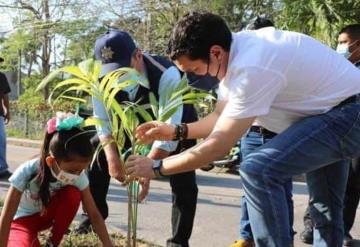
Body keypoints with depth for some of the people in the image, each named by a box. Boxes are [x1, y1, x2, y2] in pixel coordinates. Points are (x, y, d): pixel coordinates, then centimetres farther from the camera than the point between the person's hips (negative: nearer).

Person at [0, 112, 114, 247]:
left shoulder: (78, 176, -25)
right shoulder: (27, 172, -35)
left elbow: (94, 215, -19)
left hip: (48, 213, 3)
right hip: (22, 220, -3)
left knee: (73, 194, -28)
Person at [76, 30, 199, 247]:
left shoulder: (166, 75, -42)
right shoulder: (104, 76, -28)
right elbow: (104, 122, -22)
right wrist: (112, 156, -40)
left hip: (176, 123, -4)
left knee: (183, 181, -14)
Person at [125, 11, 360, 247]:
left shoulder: (252, 68, -31)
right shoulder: (236, 51, -3)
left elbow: (218, 145, -26)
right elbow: (223, 118, 9)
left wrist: (156, 167, -18)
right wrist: (176, 131, -1)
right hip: (332, 108, 10)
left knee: (257, 171, -25)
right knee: (324, 205, 24)